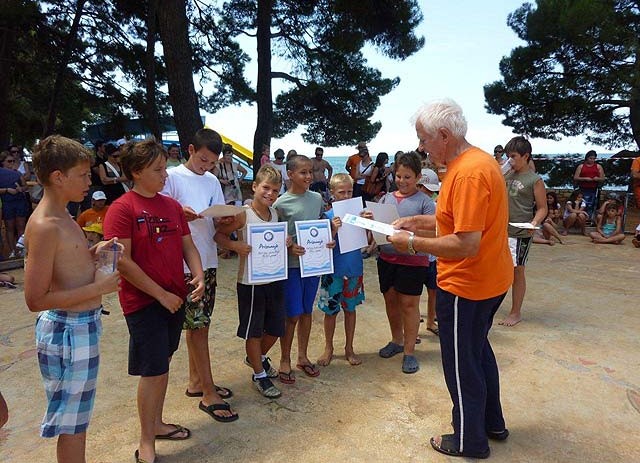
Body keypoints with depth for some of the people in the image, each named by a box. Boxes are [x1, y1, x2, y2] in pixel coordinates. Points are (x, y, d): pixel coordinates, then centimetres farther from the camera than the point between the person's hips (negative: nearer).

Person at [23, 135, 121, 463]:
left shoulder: (61, 217, 8)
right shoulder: (44, 226, -22)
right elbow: (35, 300, -23)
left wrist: (92, 253, 3)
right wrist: (98, 288, -21)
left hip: (83, 324, 10)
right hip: (67, 330, -10)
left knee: (78, 415, 25)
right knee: (71, 421, 8)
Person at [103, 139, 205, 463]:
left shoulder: (172, 205, 6)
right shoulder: (122, 209, -13)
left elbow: (187, 246, 10)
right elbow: (122, 261, -17)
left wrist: (198, 277, -7)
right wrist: (161, 294, -16)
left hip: (175, 298, 6)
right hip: (143, 302, -6)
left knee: (163, 363, 18)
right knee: (153, 371, 0)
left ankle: (156, 424, 37)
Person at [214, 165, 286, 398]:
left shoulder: (275, 213, 4)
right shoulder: (243, 215, -13)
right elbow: (219, 234, -10)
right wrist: (235, 245, -26)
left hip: (275, 279, 6)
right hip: (250, 281, -6)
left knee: (275, 328, 17)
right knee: (253, 331, 8)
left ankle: (258, 357, 45)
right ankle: (259, 375, 27)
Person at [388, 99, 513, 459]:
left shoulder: (468, 174, -26)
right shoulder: (477, 160, 7)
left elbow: (466, 244, -29)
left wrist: (413, 243, -20)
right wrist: (417, 222, 5)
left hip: (466, 287, -10)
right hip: (489, 280, 10)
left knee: (462, 364, 8)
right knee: (478, 350, 25)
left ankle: (469, 441, 29)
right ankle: (492, 423, 44)